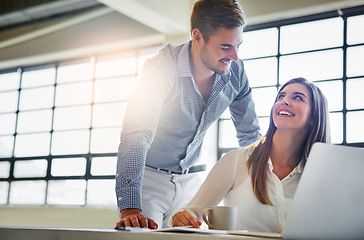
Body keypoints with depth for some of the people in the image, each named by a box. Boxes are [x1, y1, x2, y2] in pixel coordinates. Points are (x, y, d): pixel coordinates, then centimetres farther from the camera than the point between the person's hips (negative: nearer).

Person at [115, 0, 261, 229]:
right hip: (148, 176, -4)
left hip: (190, 181, 5)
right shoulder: (160, 69, -25)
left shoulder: (236, 71, -8)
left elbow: (250, 135, 4)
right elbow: (135, 138, -34)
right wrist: (130, 209, -45)